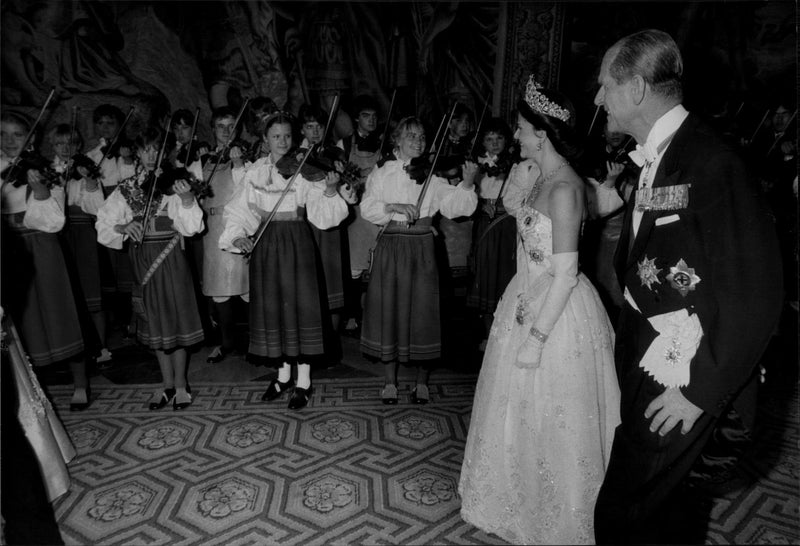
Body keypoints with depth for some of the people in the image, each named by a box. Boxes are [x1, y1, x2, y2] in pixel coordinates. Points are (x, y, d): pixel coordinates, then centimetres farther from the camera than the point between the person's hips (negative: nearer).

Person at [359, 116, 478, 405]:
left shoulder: (433, 175, 6)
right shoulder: (382, 173, 7)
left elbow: (453, 206, -5)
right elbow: (367, 208, -5)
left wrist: (467, 184, -20)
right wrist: (394, 206, -20)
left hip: (422, 250, 0)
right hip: (390, 248, 0)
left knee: (422, 311, 2)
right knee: (388, 309, 3)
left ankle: (422, 382, 19)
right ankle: (390, 381, 19)